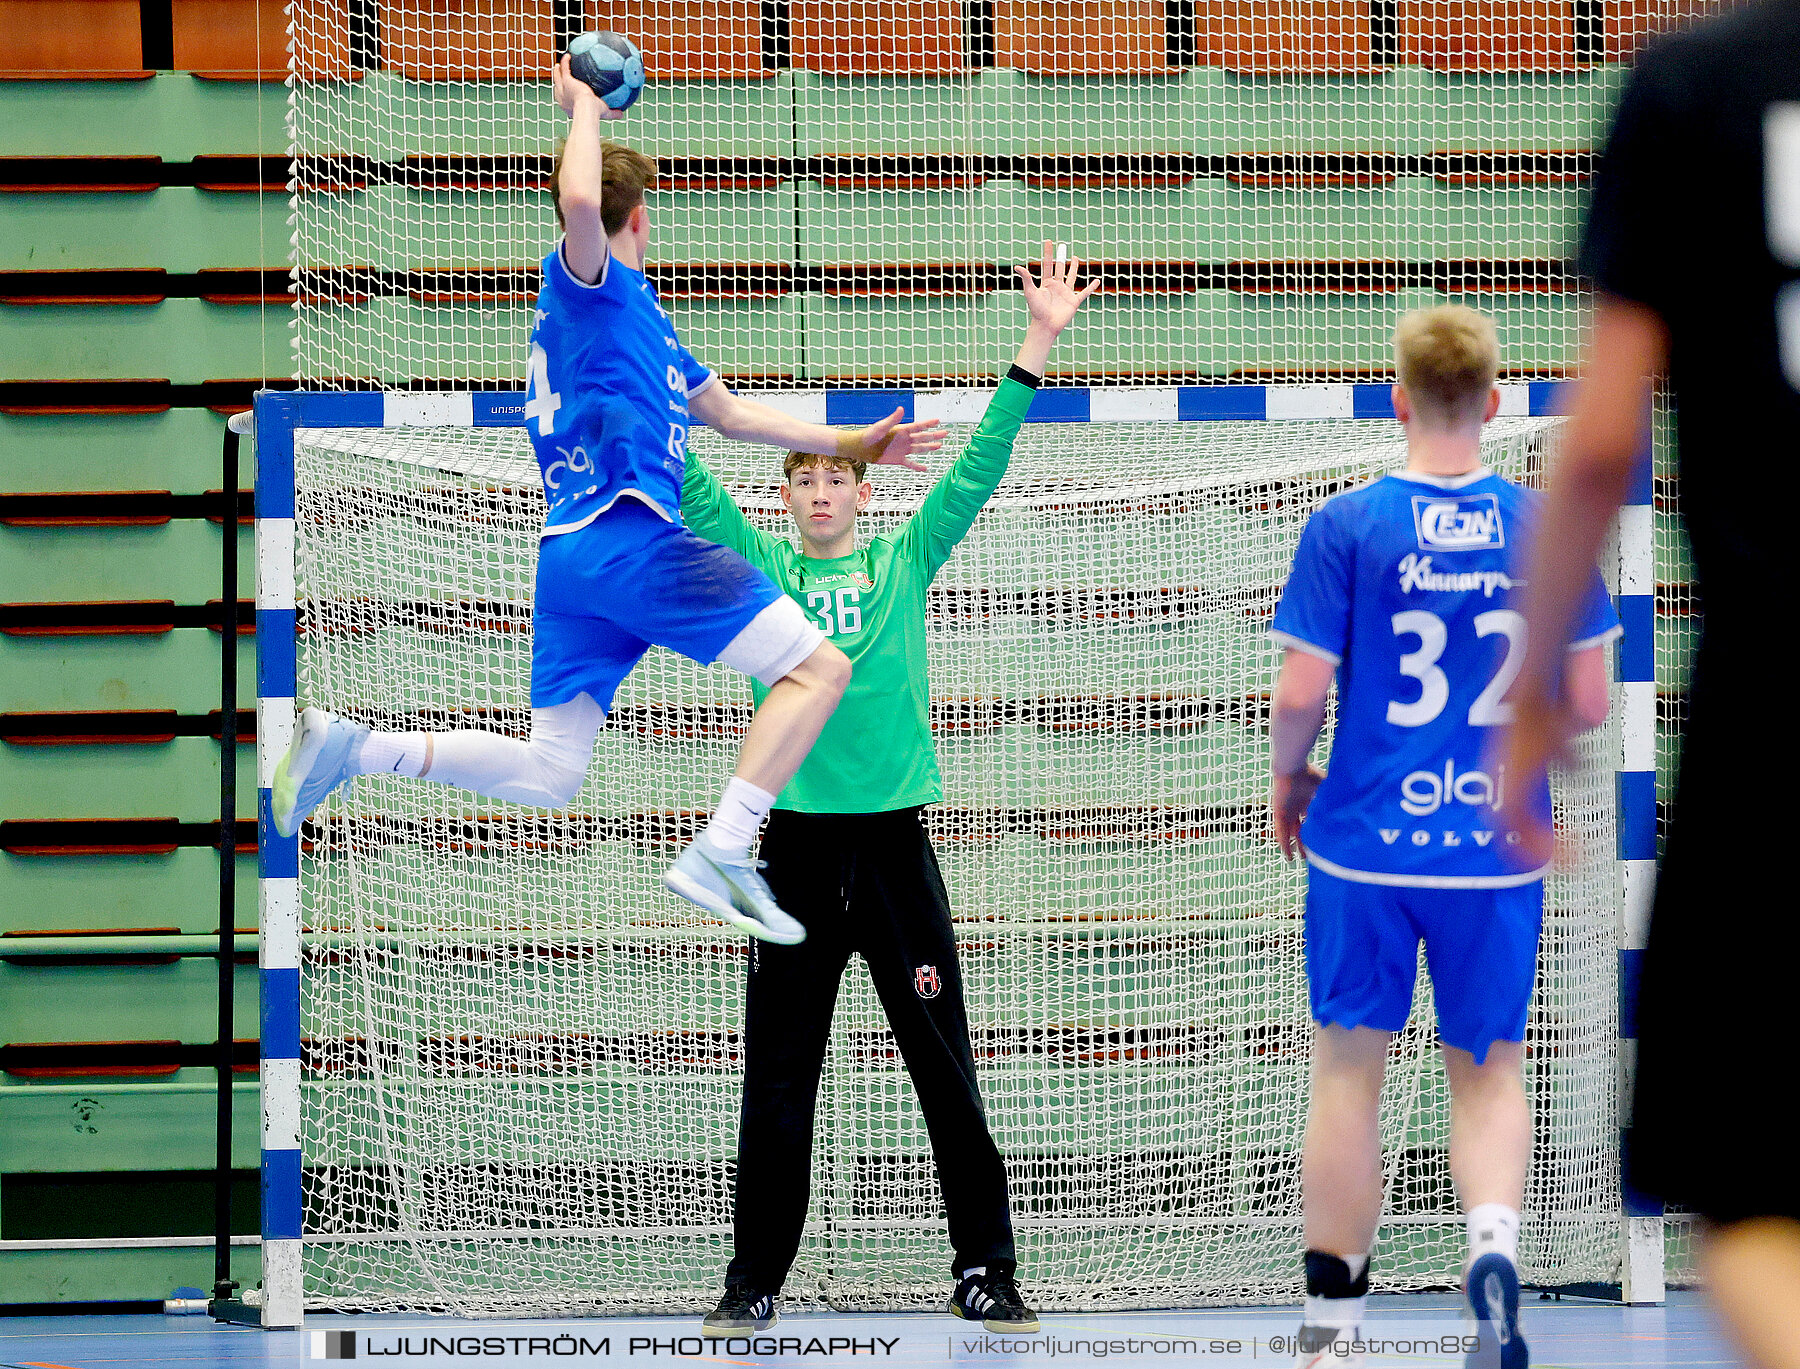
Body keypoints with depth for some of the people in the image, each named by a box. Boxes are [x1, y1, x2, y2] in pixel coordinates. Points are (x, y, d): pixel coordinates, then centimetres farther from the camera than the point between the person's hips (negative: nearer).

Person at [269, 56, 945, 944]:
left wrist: (854, 444, 39)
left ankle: (350, 746, -2)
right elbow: (578, 201, -23)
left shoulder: (637, 315, 30)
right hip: (625, 530, -9)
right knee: (816, 668, -11)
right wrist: (583, 106, -7)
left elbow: (732, 414, 40)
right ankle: (720, 855, -24)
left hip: (566, 555, 9)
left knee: (546, 777, 8)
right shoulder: (590, 285, 2)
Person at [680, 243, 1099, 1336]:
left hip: (895, 841, 0)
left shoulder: (906, 563, 7)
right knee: (779, 1075, 4)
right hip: (798, 845, 0)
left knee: (946, 1069, 1)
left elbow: (978, 469, 2)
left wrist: (1038, 345, -5)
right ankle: (757, 1278, 10)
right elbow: (687, 485, 0)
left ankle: (986, 1269, 6)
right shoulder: (760, 568, 7)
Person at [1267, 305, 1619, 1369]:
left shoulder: (1346, 528, -8)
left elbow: (1301, 694, -9)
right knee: (1489, 1070, 12)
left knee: (1349, 1072, 9)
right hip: (1498, 845, 2)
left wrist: (1288, 781, 10)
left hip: (1366, 845, -1)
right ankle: (1494, 1241, -17)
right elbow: (1588, 704, 1)